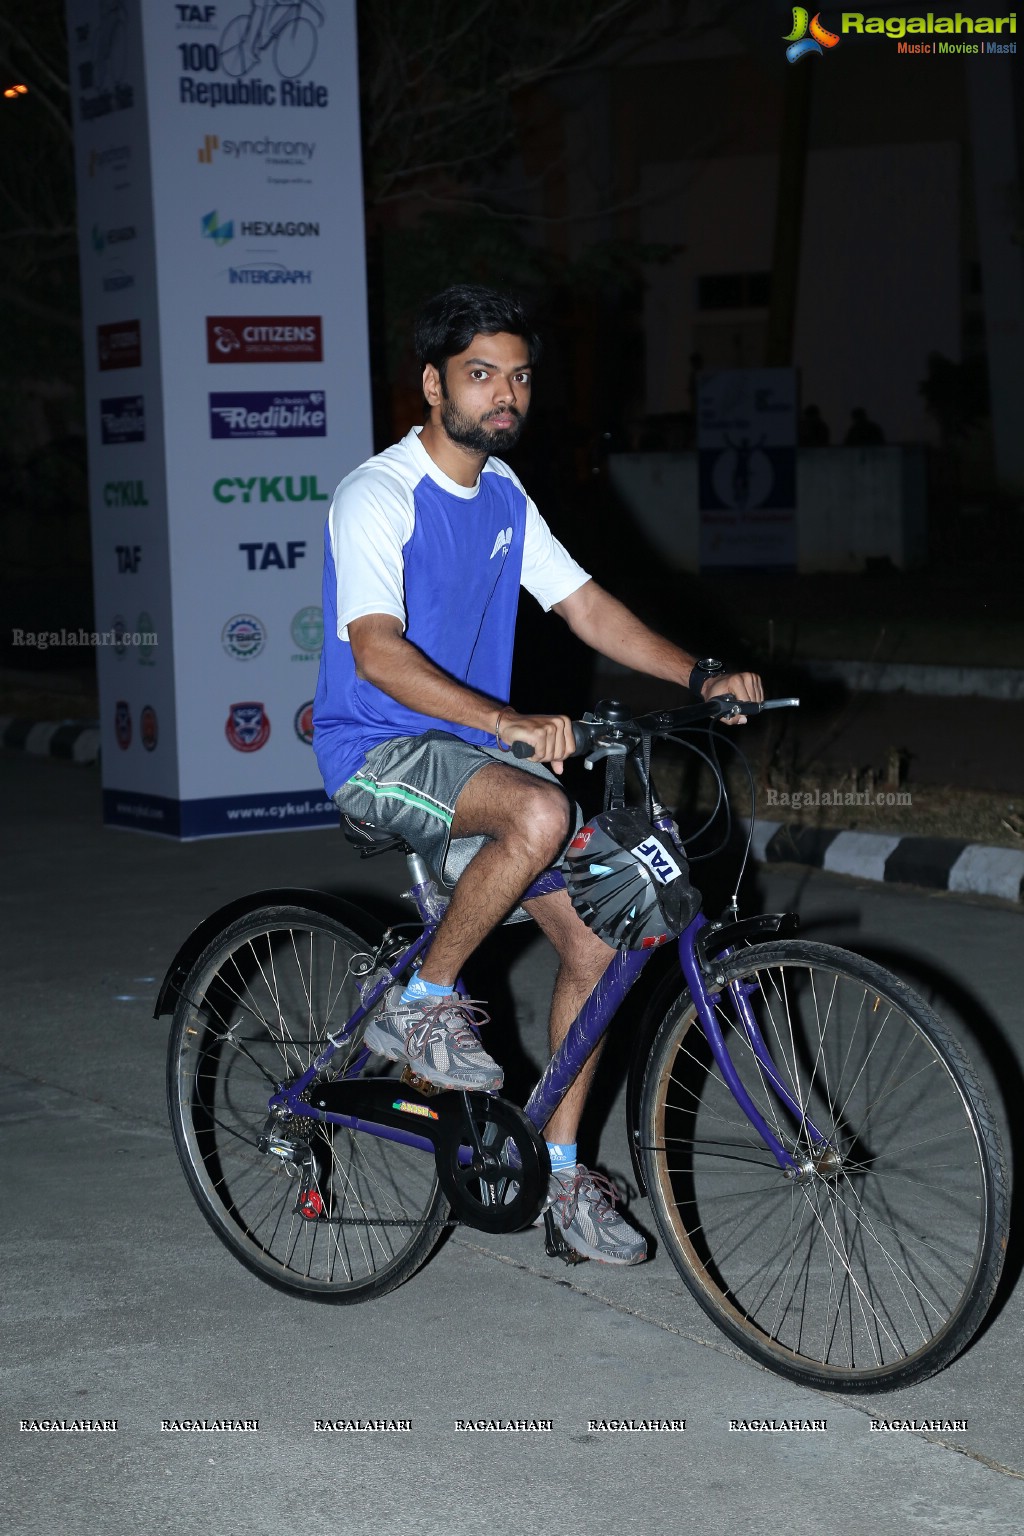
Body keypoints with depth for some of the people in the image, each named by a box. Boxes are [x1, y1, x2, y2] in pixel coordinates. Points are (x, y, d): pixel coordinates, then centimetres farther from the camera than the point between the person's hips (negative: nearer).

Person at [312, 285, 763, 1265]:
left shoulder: (502, 496, 10)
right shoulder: (377, 496, -15)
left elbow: (585, 606, 8)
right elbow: (377, 649, -28)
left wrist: (701, 676, -7)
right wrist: (510, 723, -41)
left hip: (473, 755, 8)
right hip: (376, 752, -8)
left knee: (595, 945, -2)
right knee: (541, 813, -35)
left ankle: (561, 1164, 12)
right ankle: (421, 1004, -14)